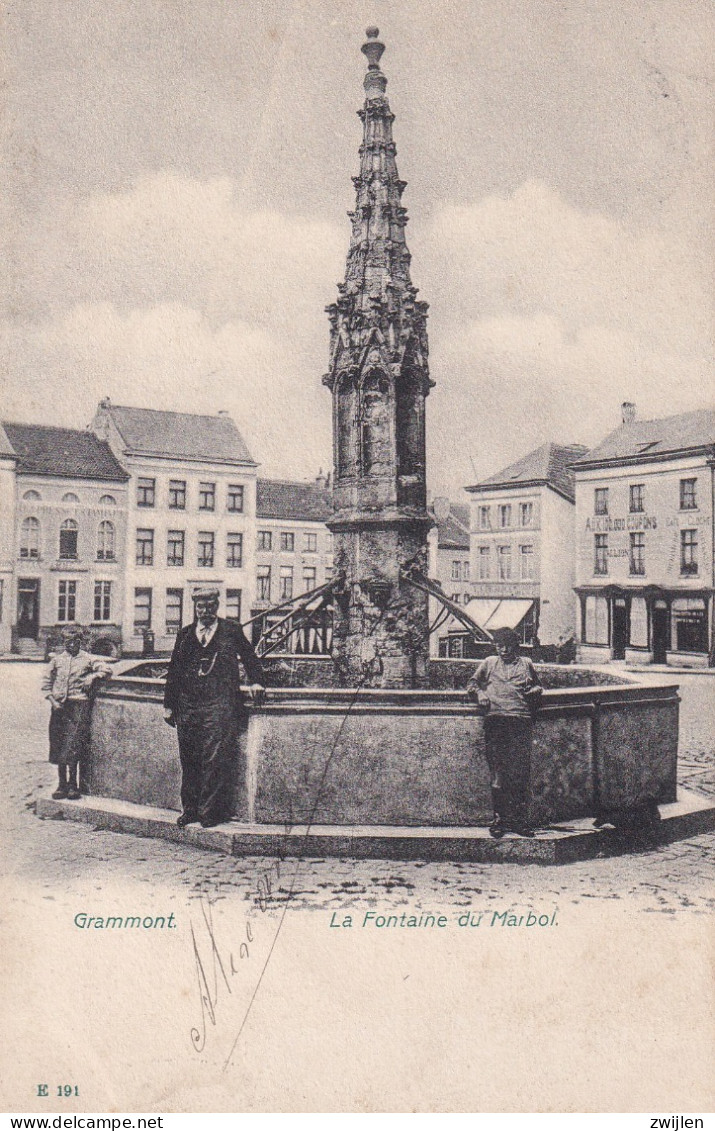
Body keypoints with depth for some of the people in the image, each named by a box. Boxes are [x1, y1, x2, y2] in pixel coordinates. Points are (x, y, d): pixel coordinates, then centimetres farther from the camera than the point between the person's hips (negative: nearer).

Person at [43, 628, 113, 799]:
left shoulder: (88, 659, 5)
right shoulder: (57, 659, 11)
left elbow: (107, 670, 3)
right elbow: (46, 682, 12)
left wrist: (93, 676, -13)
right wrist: (53, 700, 0)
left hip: (79, 704, -3)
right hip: (59, 705, 3)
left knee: (73, 745, -9)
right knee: (58, 745, 5)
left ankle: (73, 784, 1)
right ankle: (62, 784, 15)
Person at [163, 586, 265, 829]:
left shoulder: (232, 631, 7)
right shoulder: (185, 635, 14)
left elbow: (250, 658, 15)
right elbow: (174, 671, 15)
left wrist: (256, 681, -1)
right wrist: (169, 705, 12)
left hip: (220, 706, -3)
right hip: (188, 707, 4)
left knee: (216, 759, -9)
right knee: (189, 760, 8)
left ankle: (210, 813, -1)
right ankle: (190, 810, 19)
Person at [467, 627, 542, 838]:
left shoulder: (526, 664, 24)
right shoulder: (489, 663, 23)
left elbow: (538, 686, 32)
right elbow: (472, 683, 23)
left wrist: (534, 691, 9)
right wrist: (479, 692, 2)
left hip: (521, 719, 0)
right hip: (496, 718, 0)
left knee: (521, 770, -6)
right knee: (498, 771, -6)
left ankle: (520, 820, -1)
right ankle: (500, 818, -2)